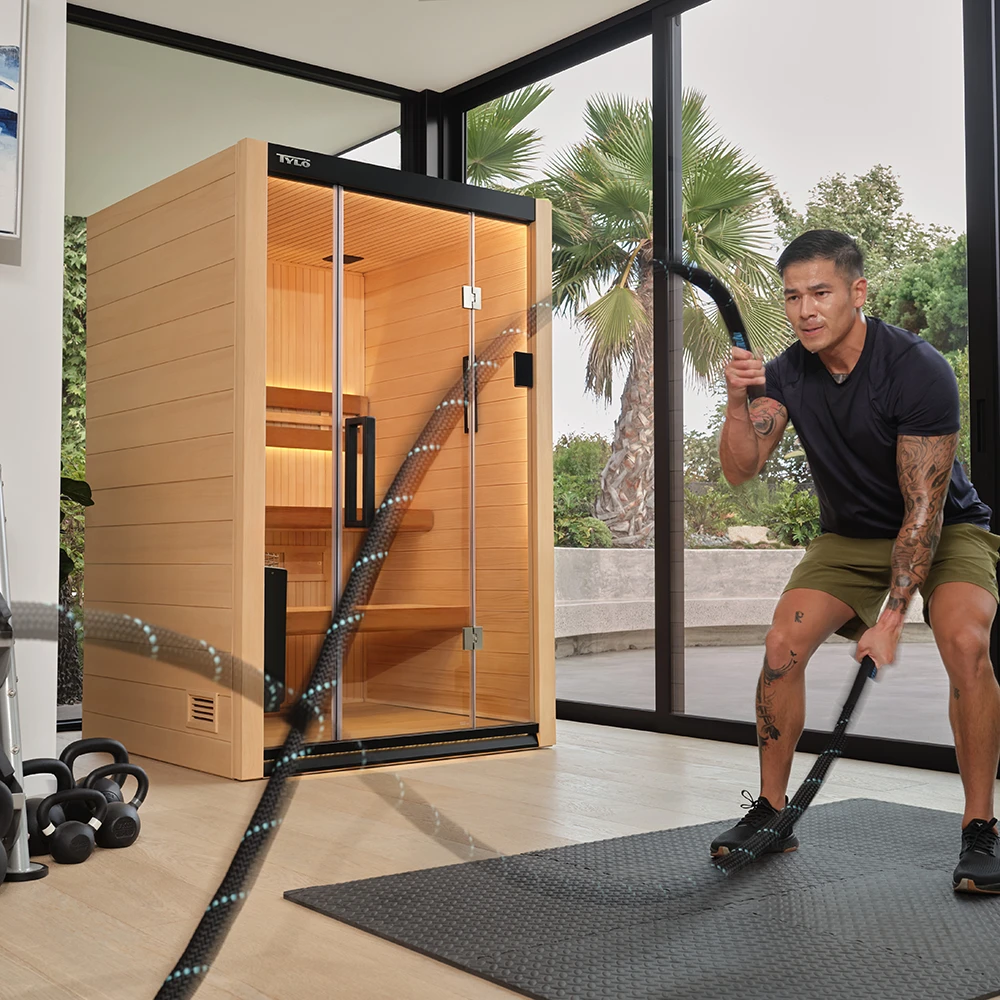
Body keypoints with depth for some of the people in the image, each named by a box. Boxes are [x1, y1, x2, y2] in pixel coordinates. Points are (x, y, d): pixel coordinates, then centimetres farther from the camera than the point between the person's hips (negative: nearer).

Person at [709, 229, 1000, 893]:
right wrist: (738, 402, -34)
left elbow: (924, 508, -27)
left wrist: (890, 619, -30)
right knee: (783, 644, -15)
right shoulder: (789, 373, -11)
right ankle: (771, 812, 1)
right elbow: (742, 469, -16)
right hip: (850, 534, 4)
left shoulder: (918, 369, -27)